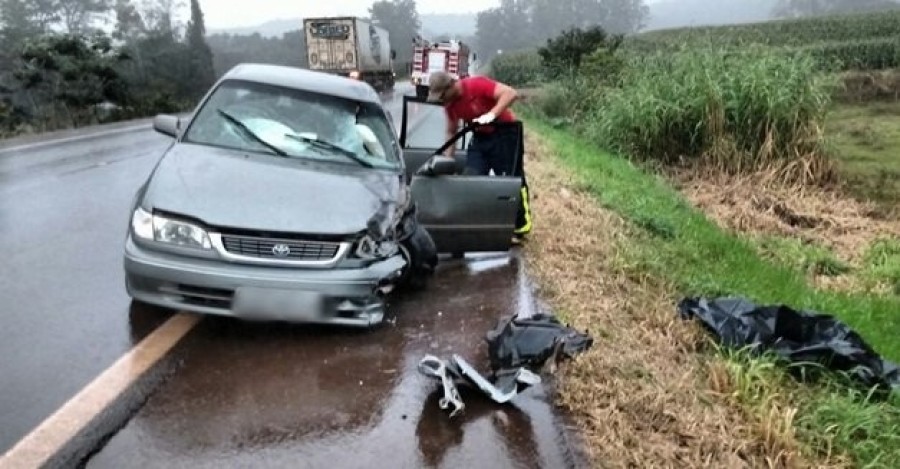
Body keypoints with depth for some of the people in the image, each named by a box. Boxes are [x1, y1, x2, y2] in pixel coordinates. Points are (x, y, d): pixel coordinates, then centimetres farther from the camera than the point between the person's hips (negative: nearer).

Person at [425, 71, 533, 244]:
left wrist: (492, 114, -42)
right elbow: (451, 131, 10)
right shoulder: (449, 103, -2)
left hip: (504, 134, -7)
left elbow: (511, 93, -32)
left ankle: (520, 228, 7)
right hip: (480, 137, 7)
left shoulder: (477, 85, -25)